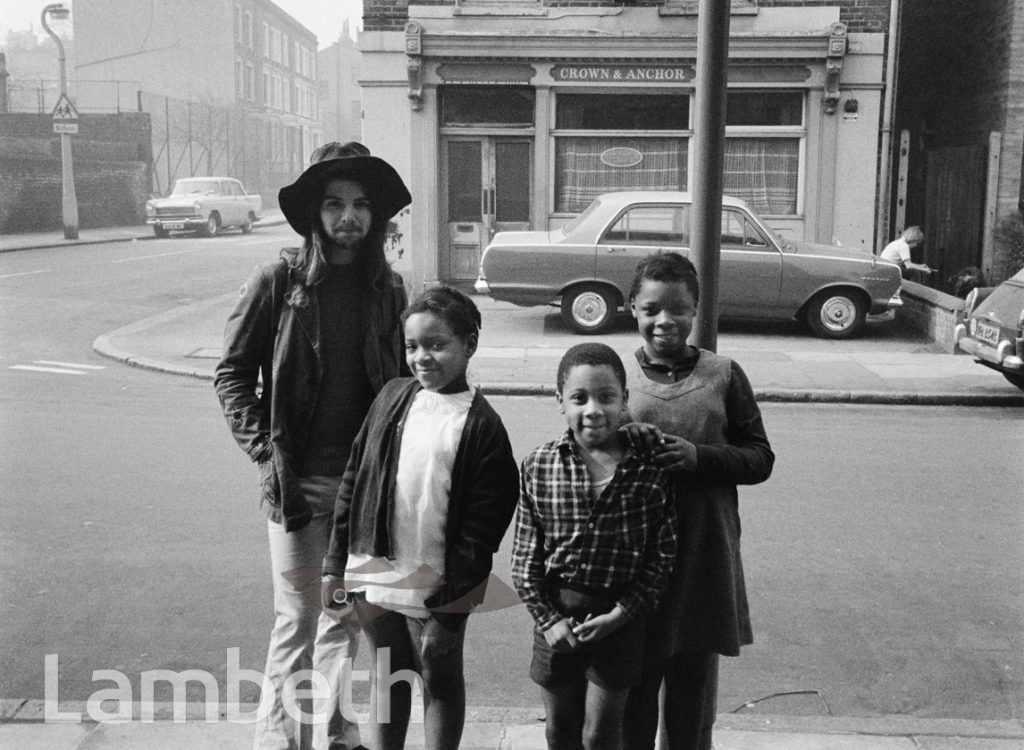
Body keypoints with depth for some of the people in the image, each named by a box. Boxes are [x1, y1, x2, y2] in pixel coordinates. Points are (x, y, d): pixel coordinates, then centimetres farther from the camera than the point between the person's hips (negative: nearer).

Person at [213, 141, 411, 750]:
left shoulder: (388, 288, 4)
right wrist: (266, 452, -11)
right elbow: (232, 372, -3)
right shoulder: (280, 280, -6)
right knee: (297, 618, 2)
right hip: (299, 480, -3)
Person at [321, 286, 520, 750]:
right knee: (386, 675, 20)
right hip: (375, 574, 4)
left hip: (436, 588, -4)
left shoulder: (481, 425, -12)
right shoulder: (393, 398, 1)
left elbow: (483, 524, -11)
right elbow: (353, 481, 5)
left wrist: (452, 591, -13)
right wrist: (336, 564, 5)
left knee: (439, 678, 14)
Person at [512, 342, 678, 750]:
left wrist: (620, 614, -11)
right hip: (556, 614, 2)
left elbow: (662, 555, -6)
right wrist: (547, 619, -9)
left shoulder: (650, 469, -11)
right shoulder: (539, 466, -8)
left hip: (618, 619, -1)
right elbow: (525, 556, -3)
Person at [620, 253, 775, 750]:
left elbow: (761, 458, 0)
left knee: (692, 702, 17)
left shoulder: (723, 376, -1)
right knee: (632, 698, 14)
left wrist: (699, 456, -17)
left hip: (704, 559, 0)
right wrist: (623, 441, -17)